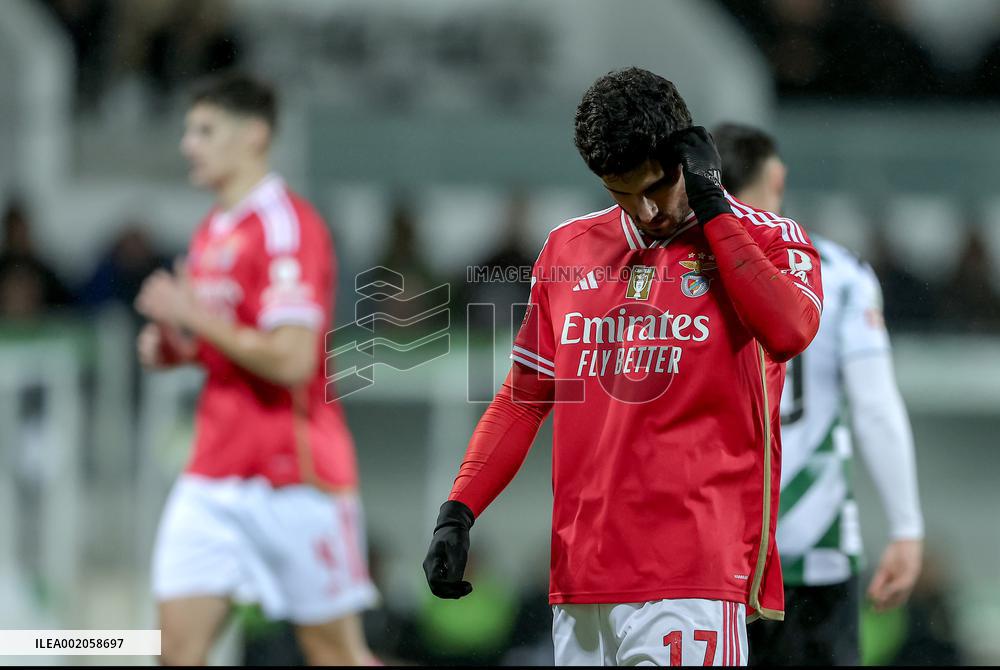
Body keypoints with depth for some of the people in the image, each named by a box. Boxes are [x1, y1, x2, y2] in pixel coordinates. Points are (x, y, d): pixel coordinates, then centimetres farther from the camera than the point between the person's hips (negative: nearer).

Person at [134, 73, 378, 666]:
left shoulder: (287, 225, -14)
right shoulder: (213, 230, 14)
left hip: (293, 477, -8)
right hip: (214, 477, 8)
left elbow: (290, 359, -23)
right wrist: (172, 346, 6)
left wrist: (192, 315, -16)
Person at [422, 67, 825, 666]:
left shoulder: (766, 240, 3)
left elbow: (790, 330, -19)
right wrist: (458, 512, 11)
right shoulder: (570, 250, 17)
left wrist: (711, 206, -10)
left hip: (692, 574, -5)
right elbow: (524, 395, 22)